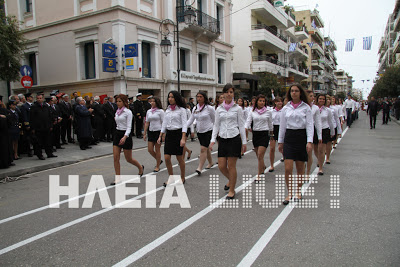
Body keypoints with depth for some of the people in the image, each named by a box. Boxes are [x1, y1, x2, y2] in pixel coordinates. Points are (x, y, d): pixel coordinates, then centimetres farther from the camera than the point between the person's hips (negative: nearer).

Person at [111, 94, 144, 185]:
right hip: (117, 134, 7)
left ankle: (140, 167, 33)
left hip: (125, 135, -6)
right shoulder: (117, 112, 10)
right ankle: (117, 178, 8)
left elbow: (129, 127, -17)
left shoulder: (128, 112, -11)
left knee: (129, 159, 5)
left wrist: (125, 137, -32)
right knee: (116, 158, -1)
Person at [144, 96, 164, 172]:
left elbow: (163, 123, -8)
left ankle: (157, 166, 16)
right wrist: (145, 133, 9)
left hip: (158, 131, -5)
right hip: (151, 131, 6)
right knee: (150, 150, 4)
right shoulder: (148, 111, 9)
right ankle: (159, 160, 29)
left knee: (157, 150, 1)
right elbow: (147, 123, 12)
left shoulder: (160, 111, -6)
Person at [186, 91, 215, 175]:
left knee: (203, 149, -13)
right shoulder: (194, 108, 5)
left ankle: (200, 168, -12)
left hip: (208, 130, -6)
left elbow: (215, 120, -1)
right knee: (206, 148, 16)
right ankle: (210, 162, 36)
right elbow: (191, 120, 8)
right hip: (199, 131, 6)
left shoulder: (209, 108, -10)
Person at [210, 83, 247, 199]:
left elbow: (241, 125, 1)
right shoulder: (219, 109, 7)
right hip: (222, 139, 3)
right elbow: (216, 125, 9)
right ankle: (231, 180, 35)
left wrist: (244, 142, 0)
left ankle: (232, 190, 16)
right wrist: (213, 140, 0)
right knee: (221, 166, 3)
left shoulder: (237, 108, 1)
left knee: (231, 166, -1)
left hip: (234, 138, -3)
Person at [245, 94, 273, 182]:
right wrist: (246, 128, -26)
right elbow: (248, 122, -5)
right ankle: (263, 167, 45)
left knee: (260, 155, -12)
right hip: (255, 134, 3)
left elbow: (270, 124, 11)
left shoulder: (268, 112, 1)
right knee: (258, 155, 14)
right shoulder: (252, 112, 3)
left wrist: (271, 135, 18)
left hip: (264, 134, -3)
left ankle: (259, 175, -4)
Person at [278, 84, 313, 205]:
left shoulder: (306, 107, 2)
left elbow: (309, 125, -3)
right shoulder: (286, 108, 8)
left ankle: (298, 191, 26)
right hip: (289, 137, 1)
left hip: (301, 137, -1)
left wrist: (309, 141, -13)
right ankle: (289, 193, 8)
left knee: (300, 168, 8)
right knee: (288, 168, -6)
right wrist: (280, 141, 11)